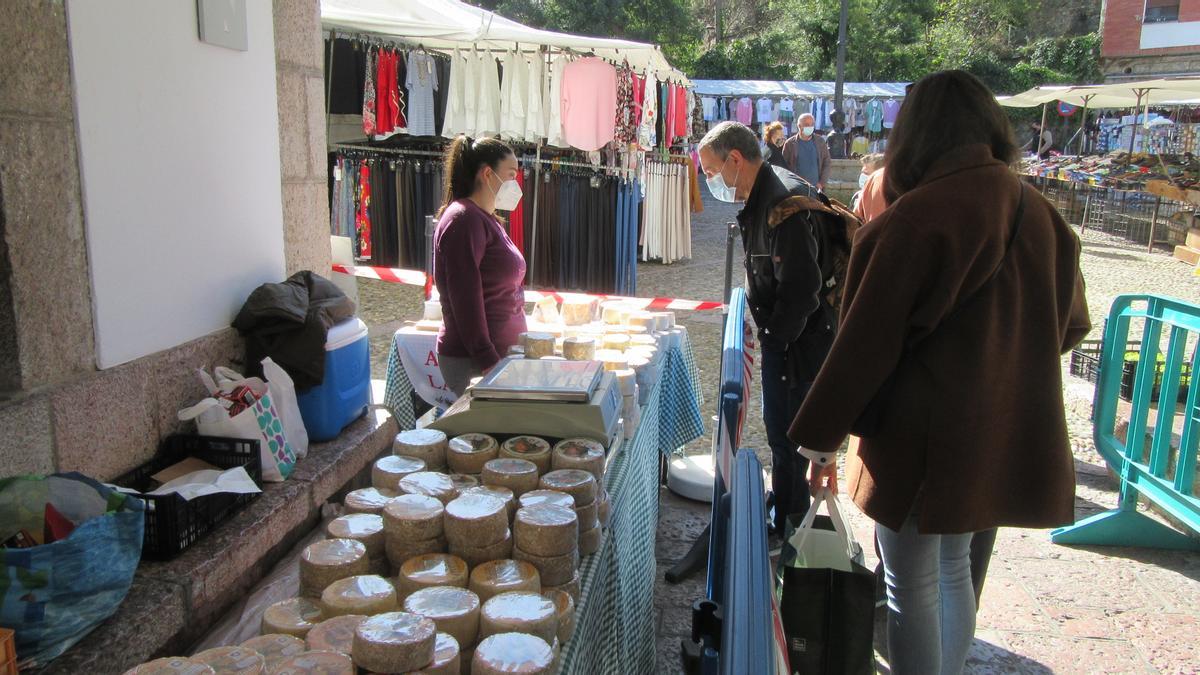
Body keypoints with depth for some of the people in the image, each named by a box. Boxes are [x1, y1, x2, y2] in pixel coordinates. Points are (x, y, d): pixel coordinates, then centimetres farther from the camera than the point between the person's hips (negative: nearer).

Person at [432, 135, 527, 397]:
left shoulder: (486, 219, 18)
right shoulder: (464, 220, -13)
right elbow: (464, 301, -19)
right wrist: (488, 362, -21)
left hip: (499, 353, 9)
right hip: (472, 363, -9)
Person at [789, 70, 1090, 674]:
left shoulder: (916, 218, -19)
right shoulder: (1039, 214, 2)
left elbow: (866, 342, -17)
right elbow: (1070, 325, 14)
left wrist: (821, 438, -8)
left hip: (928, 439, -7)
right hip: (1006, 439, 7)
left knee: (912, 588, 7)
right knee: (952, 569, 23)